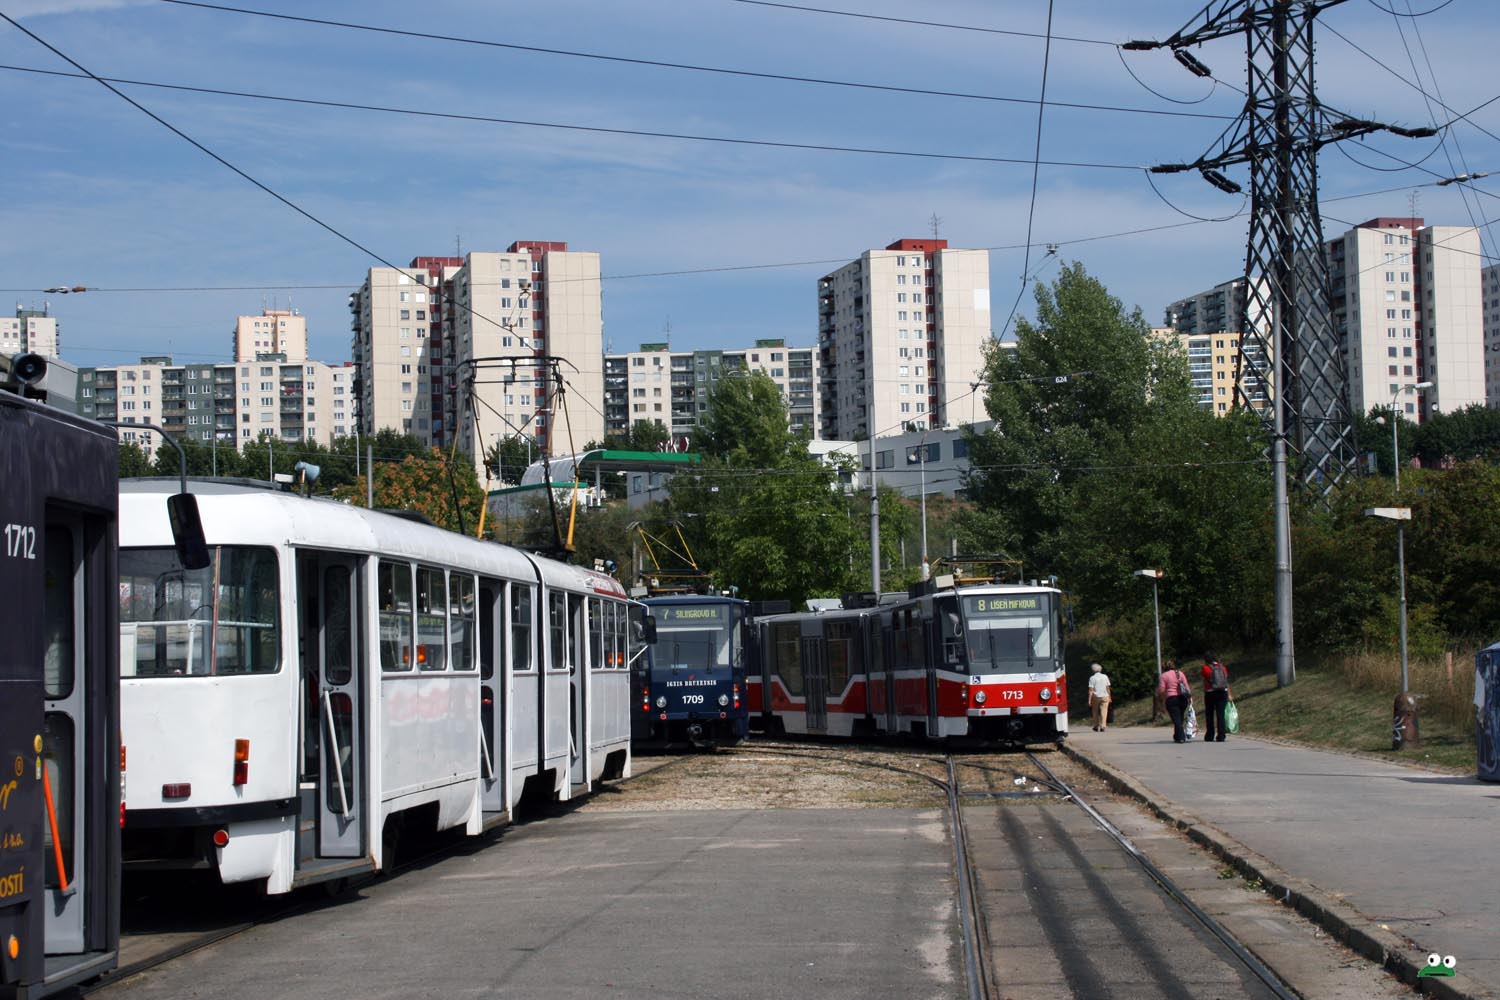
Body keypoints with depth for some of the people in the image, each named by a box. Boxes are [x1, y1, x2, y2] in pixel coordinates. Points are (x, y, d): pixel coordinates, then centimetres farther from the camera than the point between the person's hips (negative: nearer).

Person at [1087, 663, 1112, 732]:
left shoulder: (1092, 678, -5)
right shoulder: (1105, 677, 4)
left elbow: (1091, 690, -9)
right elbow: (1108, 688, 5)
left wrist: (1089, 700, -8)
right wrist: (1109, 697, 14)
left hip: (1095, 697, -1)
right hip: (1105, 696, 1)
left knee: (1095, 712, 12)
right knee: (1104, 712, -2)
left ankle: (1096, 727, 19)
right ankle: (1103, 726, -13)